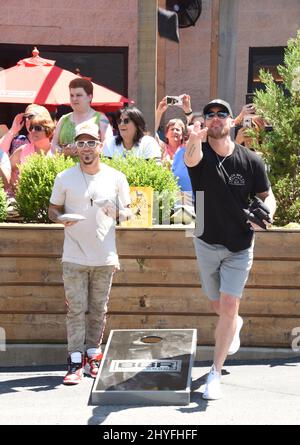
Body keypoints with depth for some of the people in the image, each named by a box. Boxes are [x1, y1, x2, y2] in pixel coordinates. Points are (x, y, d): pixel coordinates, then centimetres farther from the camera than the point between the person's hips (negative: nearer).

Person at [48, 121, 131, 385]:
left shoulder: (116, 178, 4)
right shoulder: (64, 179, 2)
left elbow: (126, 211, 12)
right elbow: (53, 208, 10)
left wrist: (124, 213, -12)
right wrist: (61, 218, -13)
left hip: (105, 257, 1)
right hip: (74, 257, -1)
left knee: (99, 310, 8)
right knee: (76, 309, -3)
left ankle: (93, 355, 20)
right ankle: (75, 361, 0)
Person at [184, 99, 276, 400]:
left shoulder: (251, 161, -10)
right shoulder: (199, 153, -12)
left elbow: (268, 196, 1)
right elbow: (191, 159, -37)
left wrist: (265, 213, -24)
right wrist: (194, 141, -61)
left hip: (240, 247, -1)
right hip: (207, 242, 2)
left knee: (228, 306, -10)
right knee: (218, 306, 17)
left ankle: (215, 373, 1)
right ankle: (236, 325, 54)